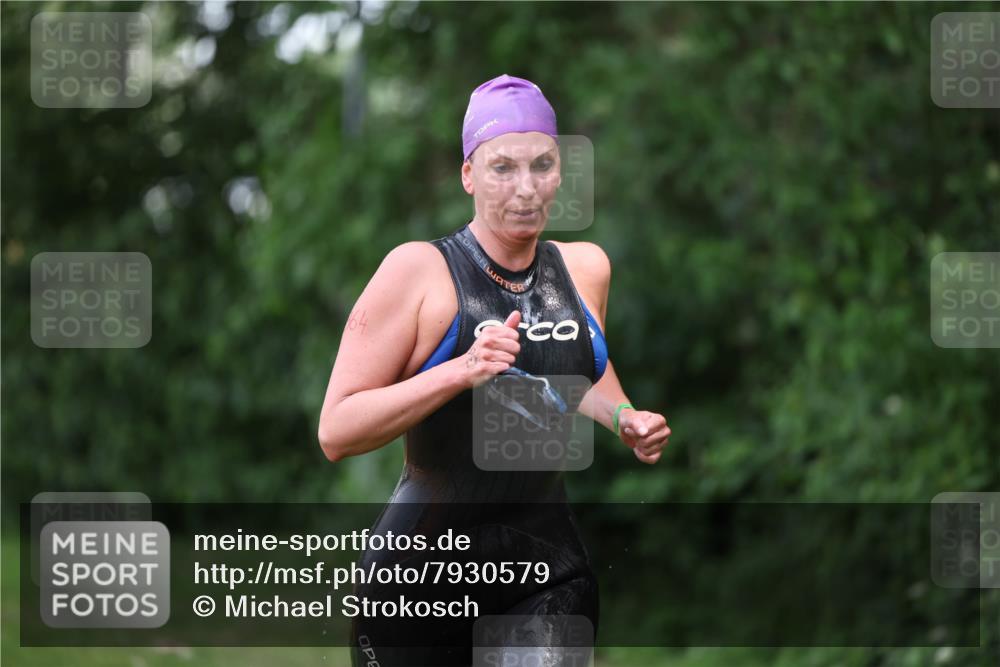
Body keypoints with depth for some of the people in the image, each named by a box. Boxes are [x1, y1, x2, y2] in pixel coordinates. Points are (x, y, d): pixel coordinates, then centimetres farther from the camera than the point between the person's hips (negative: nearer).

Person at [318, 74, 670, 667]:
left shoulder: (586, 268, 7)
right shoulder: (419, 270, -9)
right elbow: (336, 433, -14)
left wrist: (622, 418, 11)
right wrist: (460, 372, -23)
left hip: (550, 565, 3)